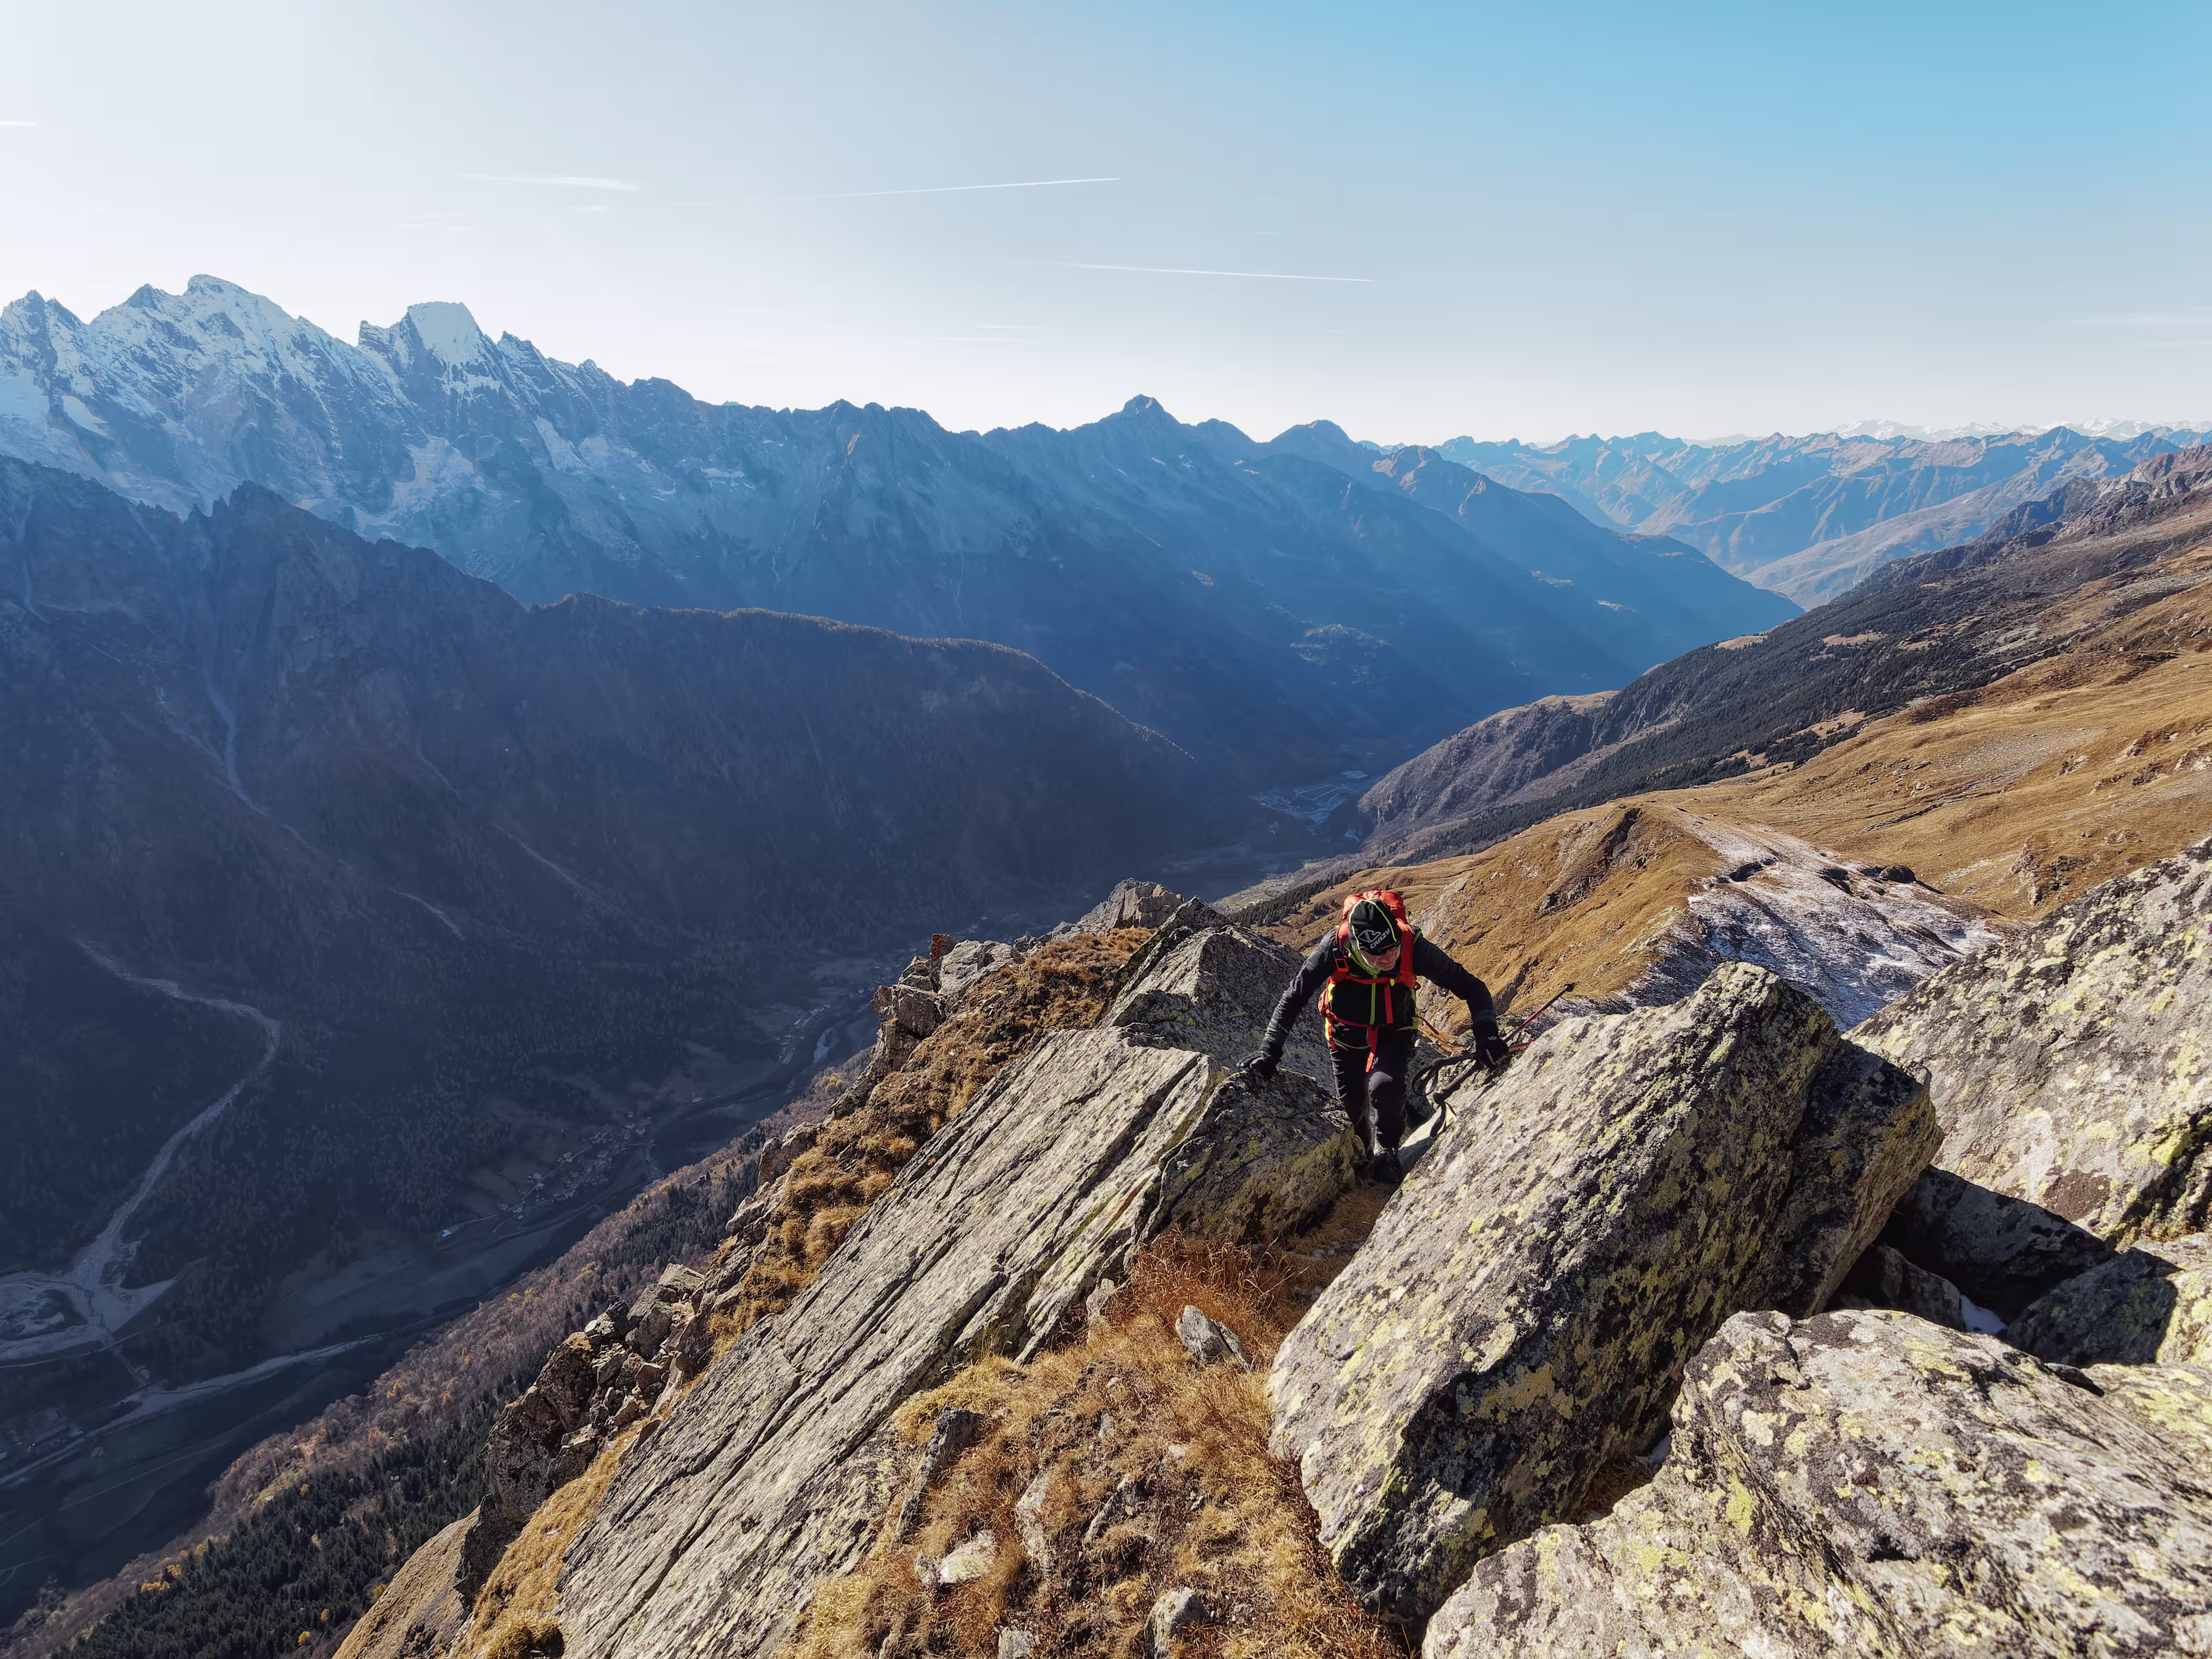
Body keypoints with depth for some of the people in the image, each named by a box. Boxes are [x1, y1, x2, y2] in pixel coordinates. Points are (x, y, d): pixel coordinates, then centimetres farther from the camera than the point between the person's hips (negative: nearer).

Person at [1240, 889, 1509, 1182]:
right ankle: (1366, 1151, 44)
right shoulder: (1335, 947, -32)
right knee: (1352, 1104, 9)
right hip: (1347, 1034, 1)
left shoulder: (1413, 946, -32)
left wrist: (1485, 1034, -33)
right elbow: (1293, 998, -21)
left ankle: (1386, 1151, 4)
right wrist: (1270, 1050, -23)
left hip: (1394, 1032, -1)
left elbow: (1470, 987, -21)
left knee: (1385, 1085, -25)